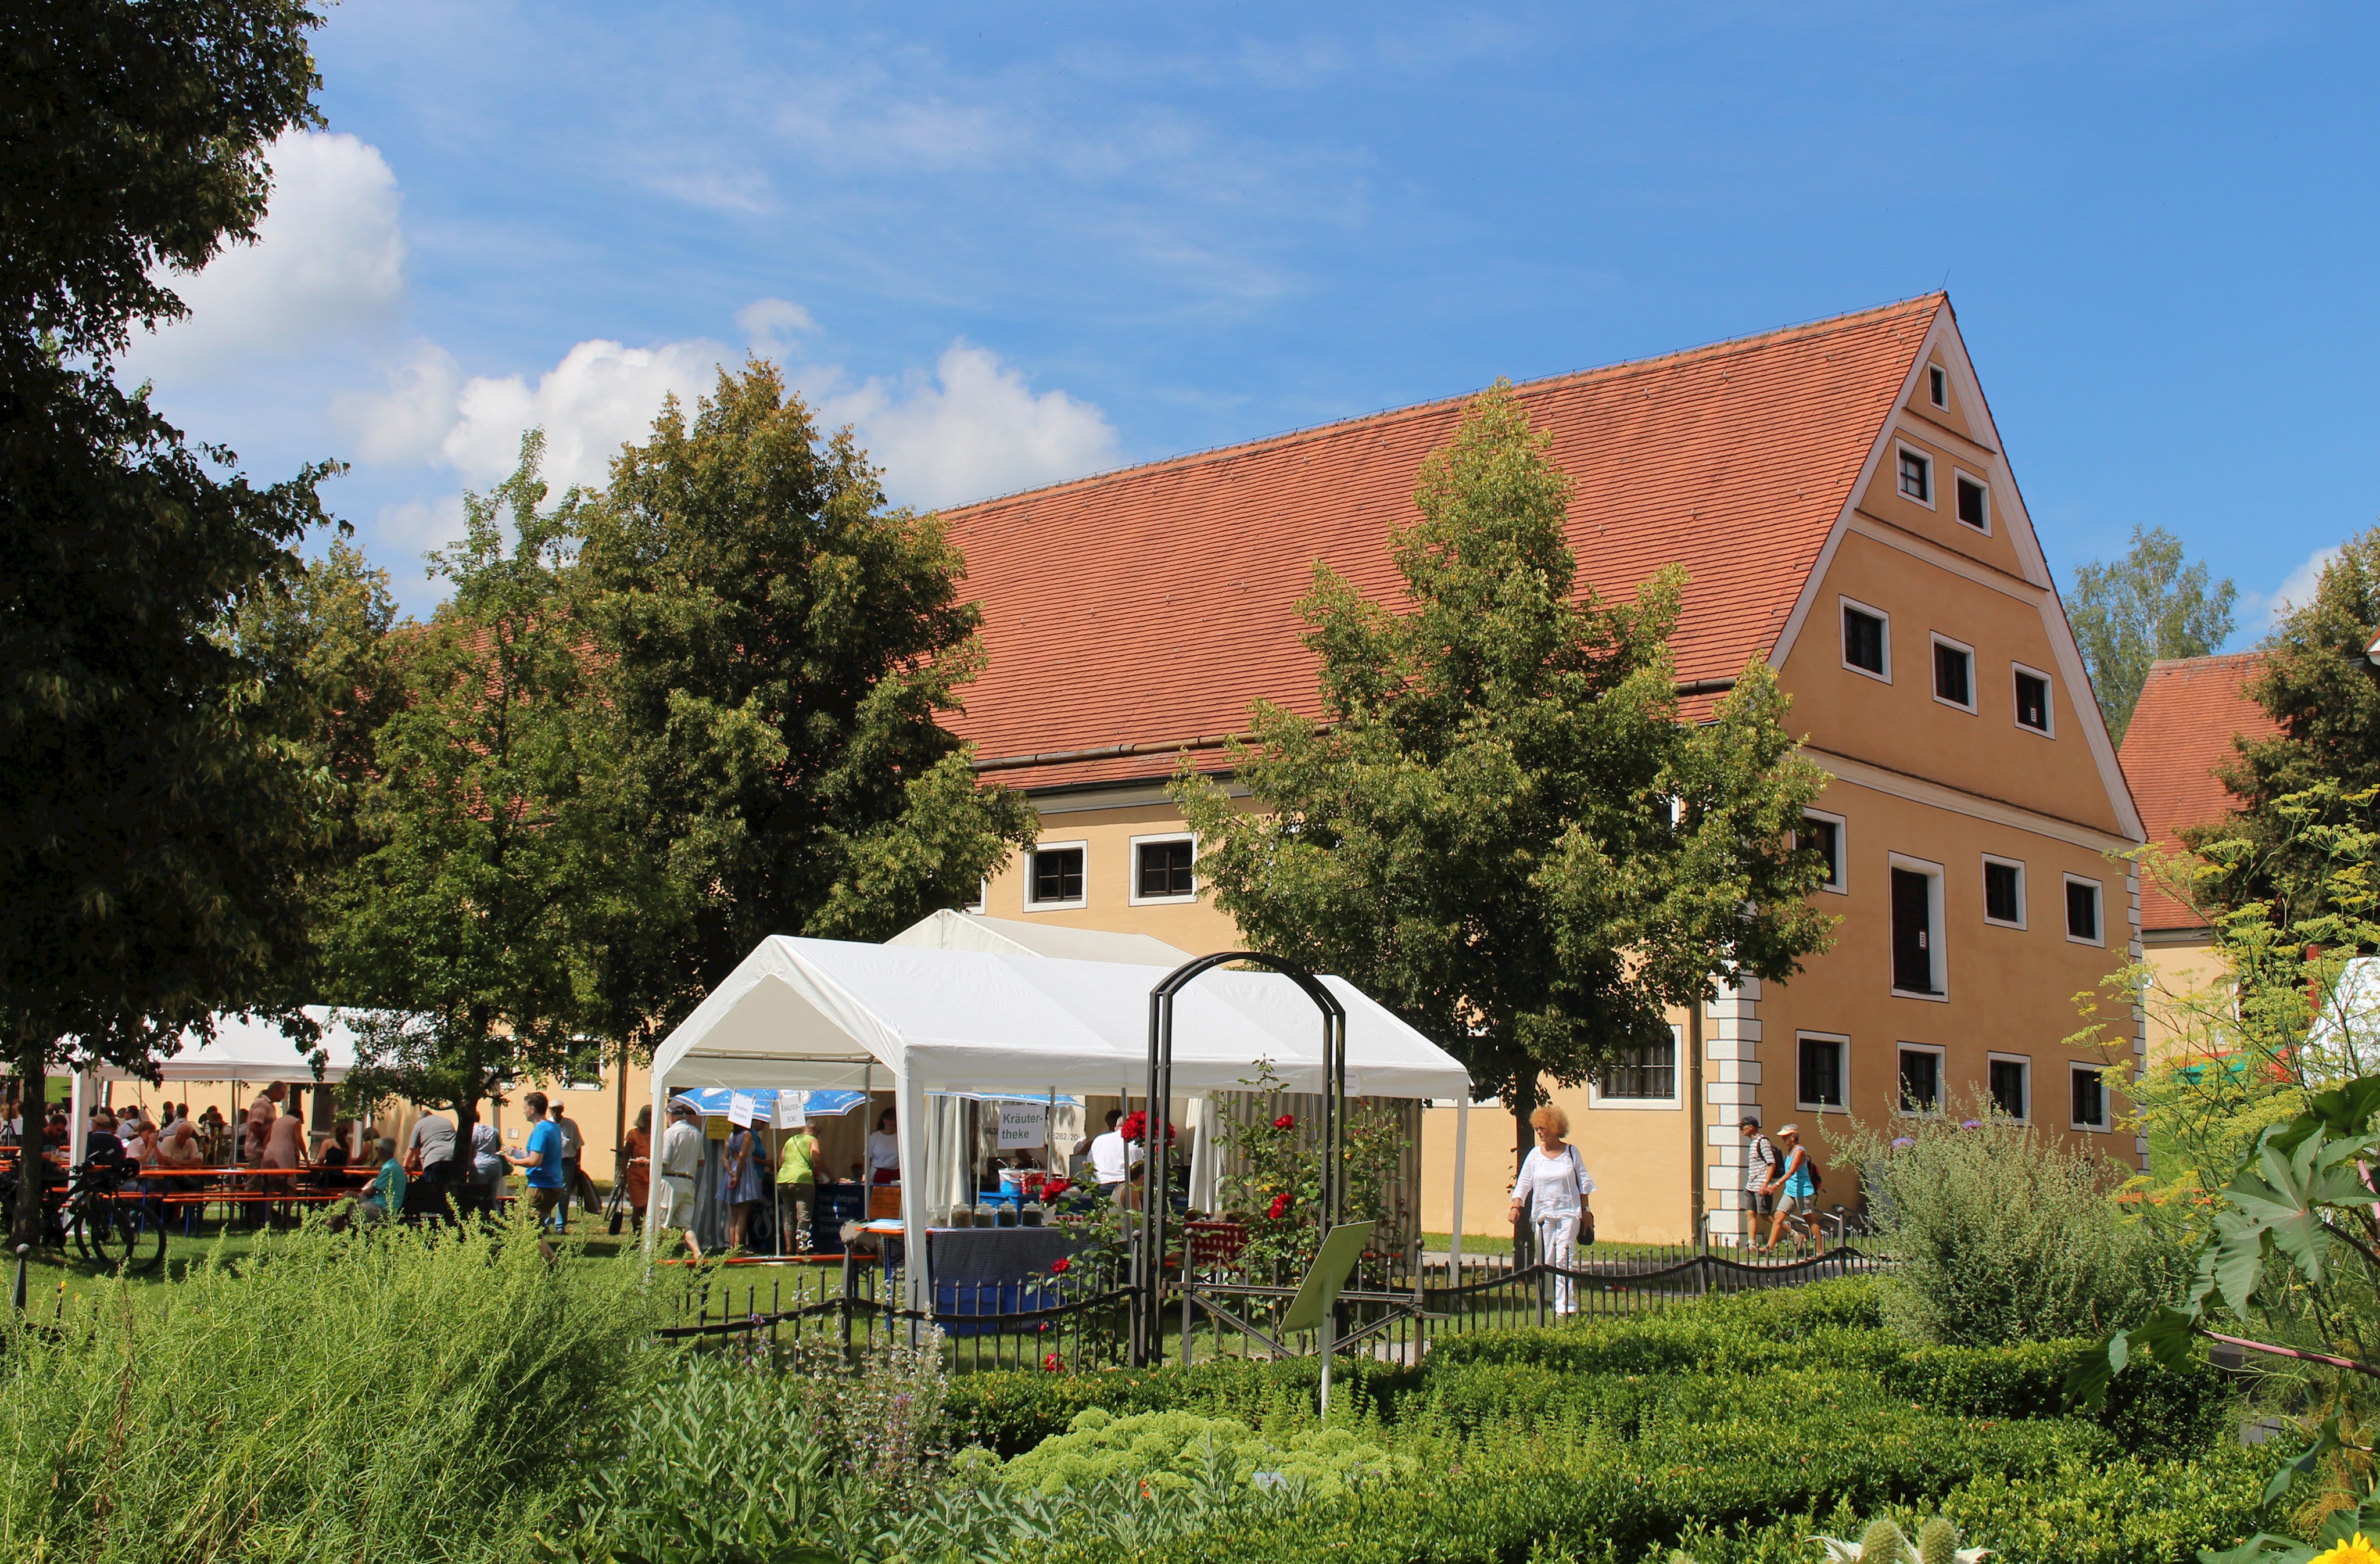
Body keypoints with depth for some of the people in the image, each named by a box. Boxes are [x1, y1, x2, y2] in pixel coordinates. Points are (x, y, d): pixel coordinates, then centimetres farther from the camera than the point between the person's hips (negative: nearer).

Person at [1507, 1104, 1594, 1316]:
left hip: (1569, 1213, -2)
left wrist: (1585, 1210, 7)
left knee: (1563, 1259, -10)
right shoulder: (1535, 1154, 4)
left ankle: (1565, 1305, -11)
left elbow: (1583, 1182, 8)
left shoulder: (1571, 1152, 2)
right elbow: (1523, 1183, 4)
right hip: (1543, 1214, 2)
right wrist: (1516, 1207, -7)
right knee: (1545, 1260, 2)